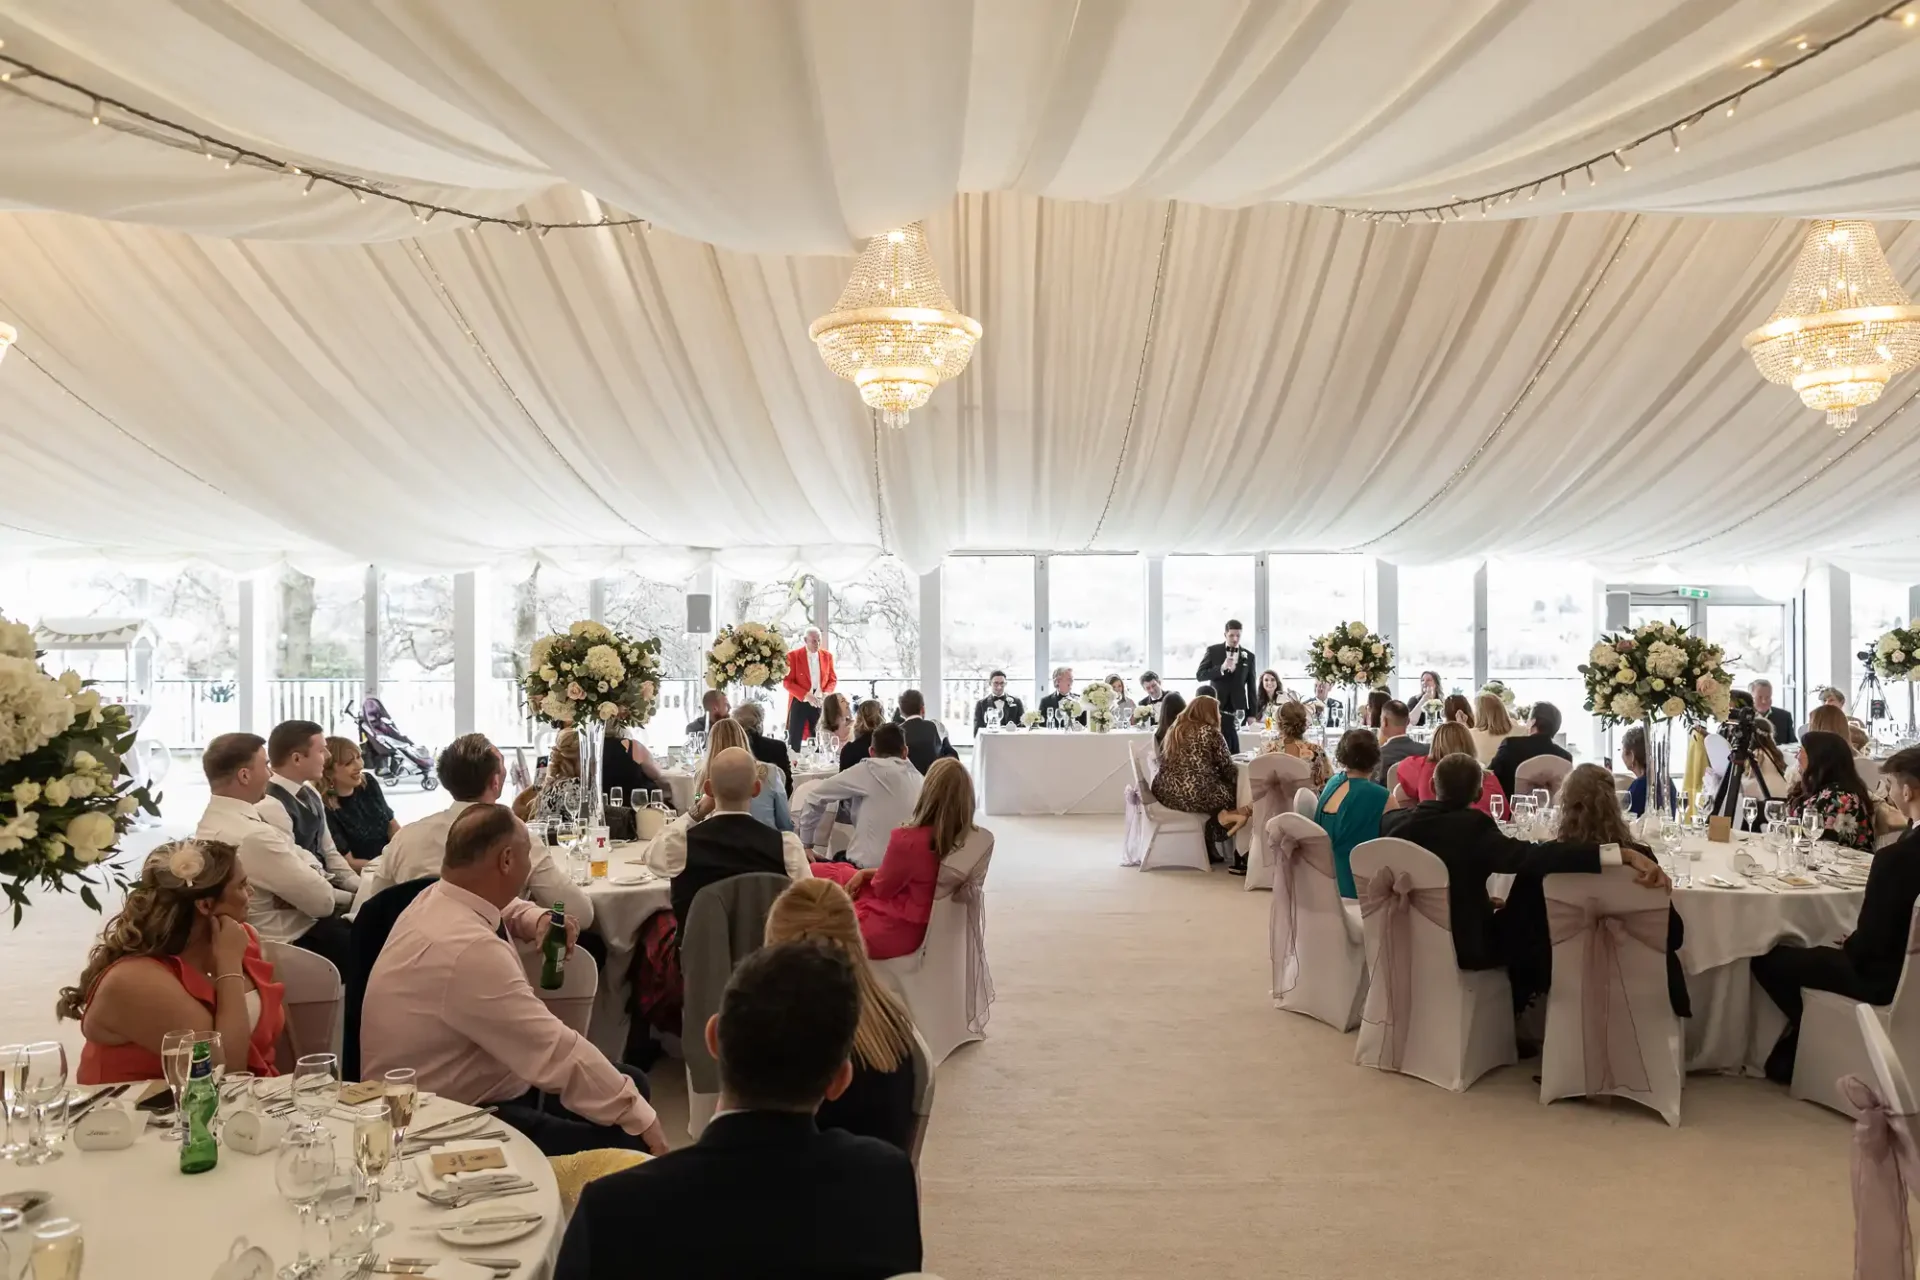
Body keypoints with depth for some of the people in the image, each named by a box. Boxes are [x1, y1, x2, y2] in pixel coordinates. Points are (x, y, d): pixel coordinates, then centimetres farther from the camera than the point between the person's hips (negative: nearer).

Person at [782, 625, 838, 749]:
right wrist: (806, 695, -19)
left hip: (819, 704, 3)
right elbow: (787, 682, -8)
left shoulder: (827, 656, 6)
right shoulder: (793, 656, -6)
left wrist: (826, 693, -9)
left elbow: (832, 680, 12)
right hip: (799, 703, -3)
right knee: (794, 741, -1)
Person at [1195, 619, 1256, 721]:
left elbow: (1251, 687, 9)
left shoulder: (1248, 656, 7)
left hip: (1238, 711, 1)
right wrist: (1221, 668, -17)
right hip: (1216, 709, -1)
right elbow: (1199, 675, -3)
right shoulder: (1213, 651, 3)